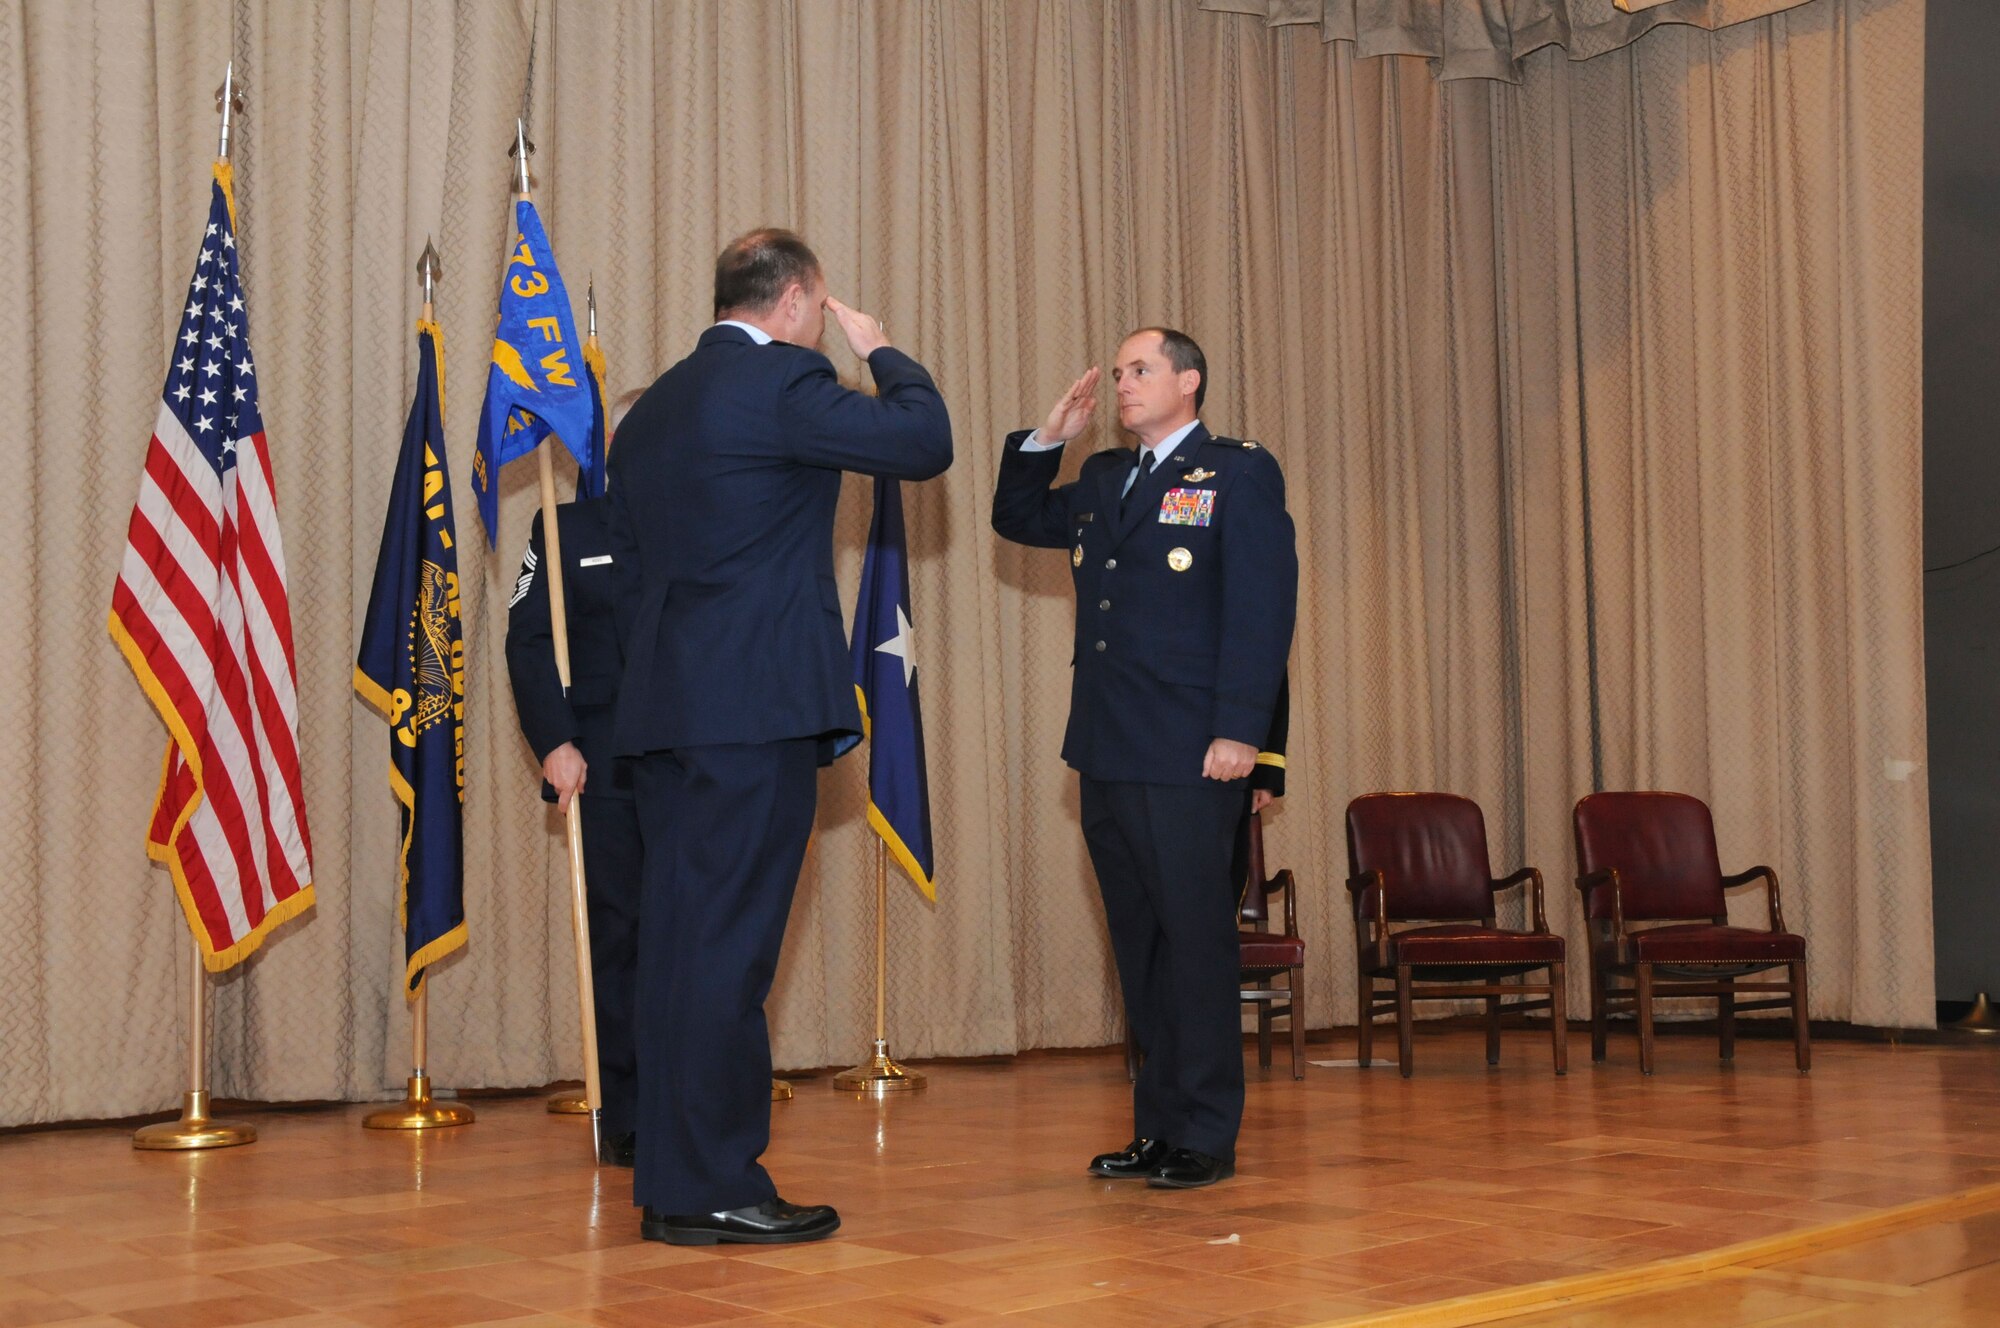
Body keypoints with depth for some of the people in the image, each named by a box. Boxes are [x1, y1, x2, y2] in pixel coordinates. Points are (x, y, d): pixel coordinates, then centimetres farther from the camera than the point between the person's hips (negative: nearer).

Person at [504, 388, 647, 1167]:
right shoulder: (569, 529, 7)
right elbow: (529, 642, 3)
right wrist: (555, 743, -8)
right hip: (606, 771, -2)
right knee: (618, 933, 2)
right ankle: (624, 1117, 8)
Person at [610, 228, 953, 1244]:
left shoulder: (654, 405, 18)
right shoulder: (782, 382, -9)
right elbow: (925, 443, -9)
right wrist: (881, 350, 6)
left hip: (663, 708, 9)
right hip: (757, 705, -9)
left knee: (680, 939, 11)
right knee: (729, 943, -5)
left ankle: (669, 1180, 17)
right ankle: (713, 1189, 0)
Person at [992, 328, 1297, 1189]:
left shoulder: (1238, 475, -2)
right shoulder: (1102, 480, 19)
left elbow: (1262, 608, -9)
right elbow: (1016, 519, 31)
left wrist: (1240, 730, -17)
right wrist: (1047, 438, 16)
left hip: (1189, 759, -7)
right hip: (1107, 754, 7)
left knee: (1195, 939, -3)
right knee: (1139, 945, 10)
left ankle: (1206, 1134, 5)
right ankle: (1159, 1125, 18)